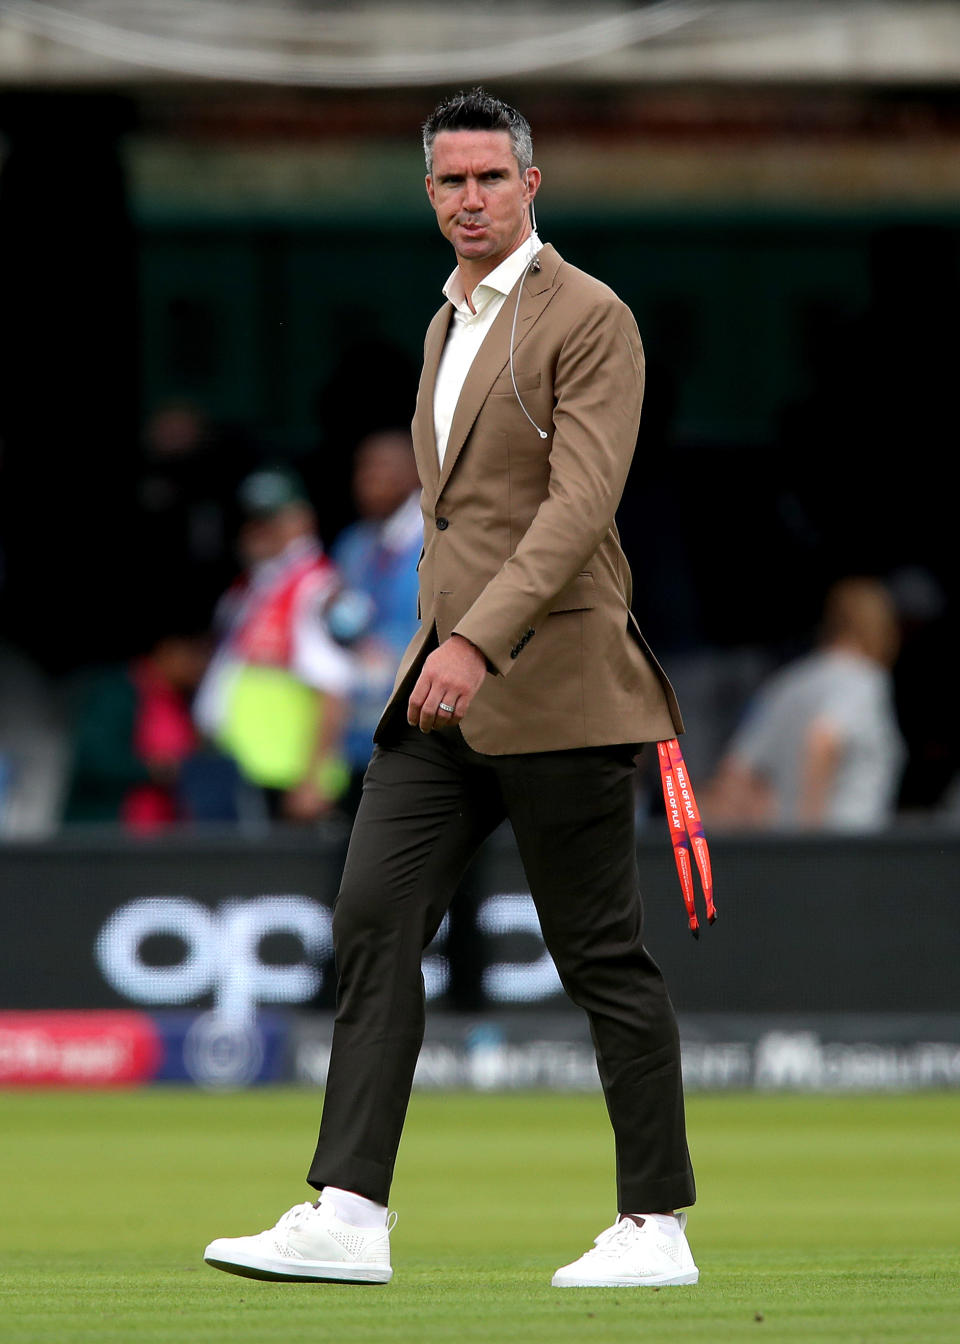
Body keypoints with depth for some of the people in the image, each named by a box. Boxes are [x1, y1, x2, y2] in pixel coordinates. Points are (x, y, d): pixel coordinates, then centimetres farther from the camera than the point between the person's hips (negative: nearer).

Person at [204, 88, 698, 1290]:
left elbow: (580, 503, -19)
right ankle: (348, 1216, -9)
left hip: (550, 682, -8)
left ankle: (656, 1226, 5)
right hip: (443, 690, 8)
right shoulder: (447, 325, 18)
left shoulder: (590, 320, -8)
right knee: (374, 919, -5)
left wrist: (480, 639, -28)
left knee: (602, 956, -2)